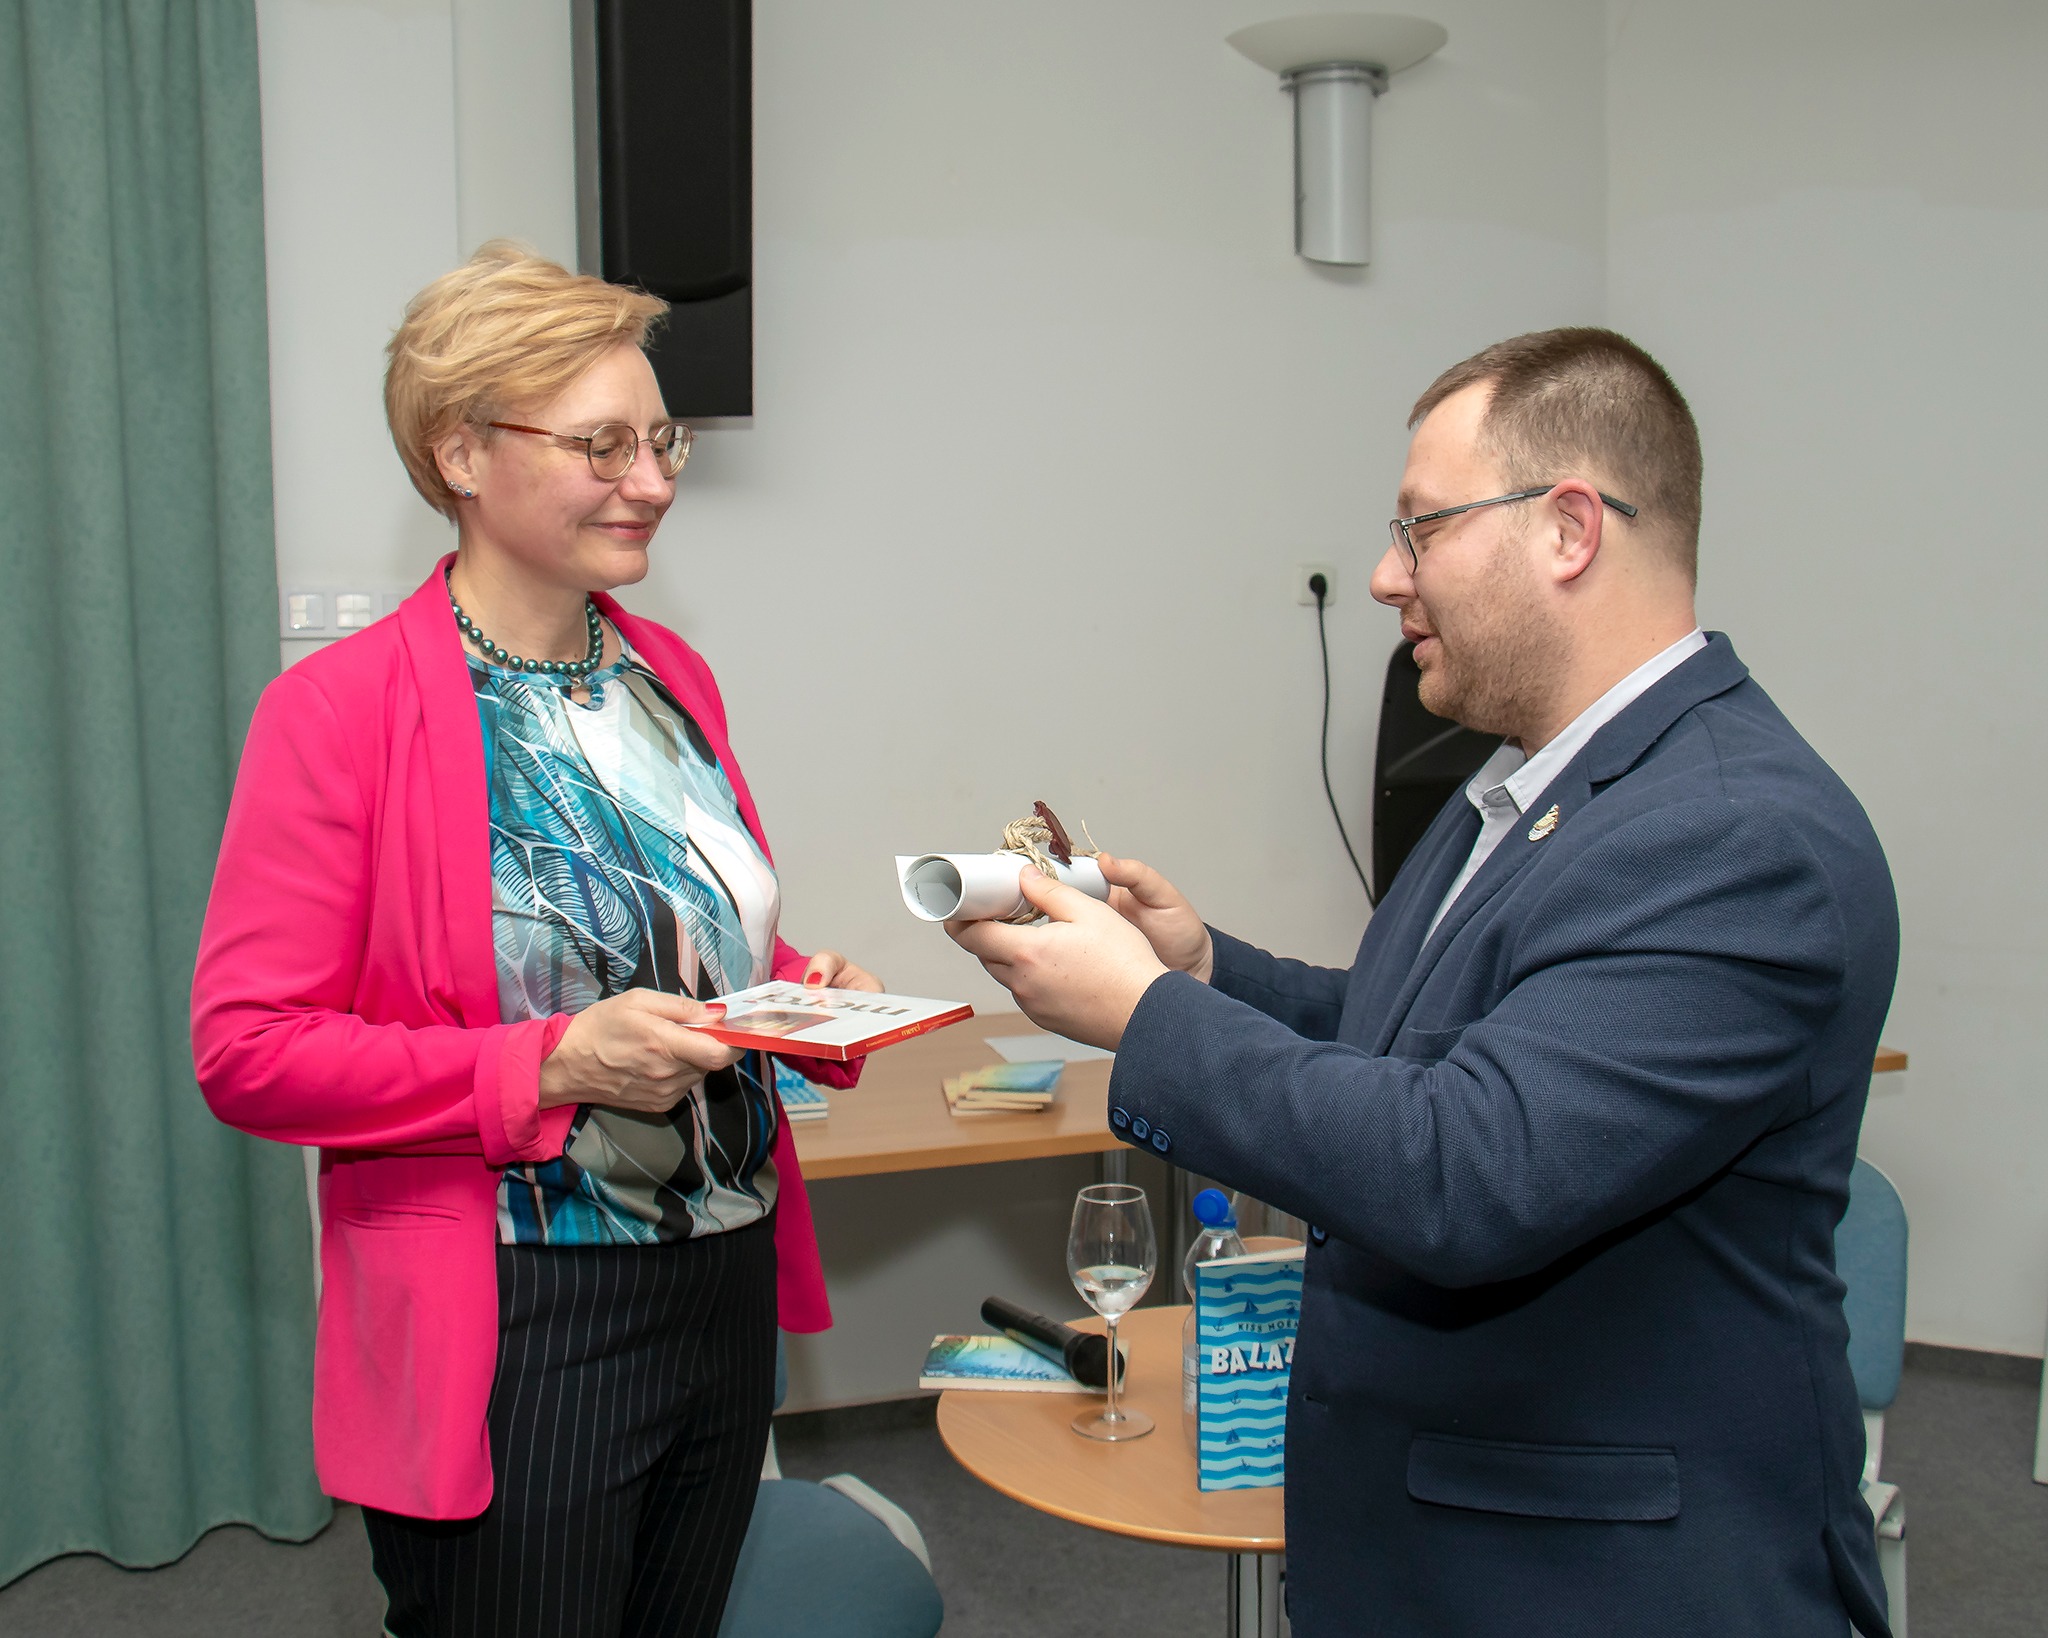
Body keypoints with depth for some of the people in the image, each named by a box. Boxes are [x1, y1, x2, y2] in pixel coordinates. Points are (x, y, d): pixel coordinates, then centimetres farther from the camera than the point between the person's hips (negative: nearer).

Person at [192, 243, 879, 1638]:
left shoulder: (674, 678, 8)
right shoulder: (340, 710, -12)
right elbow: (248, 1050, -15)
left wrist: (812, 999, -2)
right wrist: (556, 1064, -23)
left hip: (727, 1297, 7)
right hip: (507, 1334, -6)